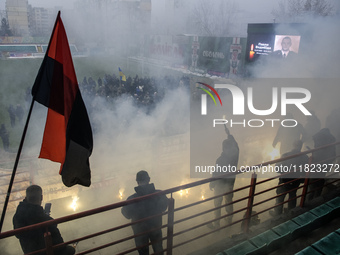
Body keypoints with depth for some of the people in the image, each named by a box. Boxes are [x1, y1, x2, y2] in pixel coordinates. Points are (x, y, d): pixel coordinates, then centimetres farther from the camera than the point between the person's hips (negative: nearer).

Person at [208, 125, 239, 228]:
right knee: (229, 200, 25)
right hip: (231, 180, 6)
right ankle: (230, 219, 44)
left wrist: (211, 184, -6)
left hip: (221, 183, -6)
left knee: (218, 203, 10)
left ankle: (216, 224, 23)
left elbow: (216, 173, -21)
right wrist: (228, 134, 19)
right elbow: (234, 143, 9)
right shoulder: (236, 153, -14)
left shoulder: (221, 159, -30)